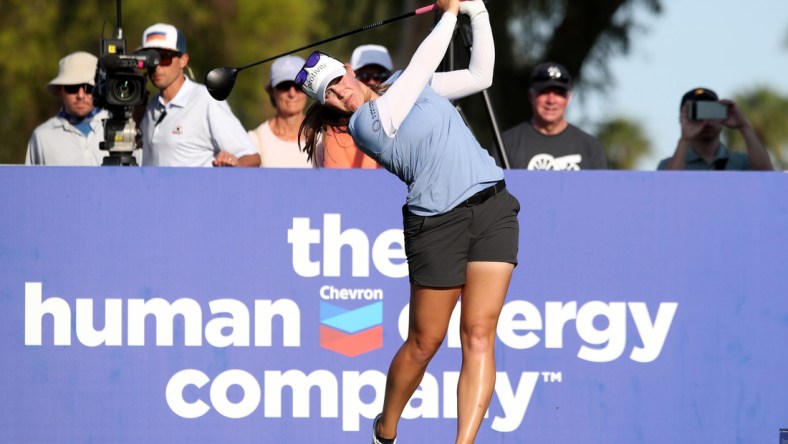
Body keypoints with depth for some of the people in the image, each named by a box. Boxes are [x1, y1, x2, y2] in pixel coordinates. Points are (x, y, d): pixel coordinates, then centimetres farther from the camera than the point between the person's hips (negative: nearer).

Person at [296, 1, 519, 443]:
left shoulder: (406, 85, 14)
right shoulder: (364, 122, -7)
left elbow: (480, 74, 18)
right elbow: (423, 66, -10)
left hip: (493, 205, 4)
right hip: (438, 221, -4)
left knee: (479, 335, -8)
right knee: (424, 343, 4)